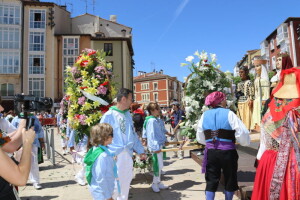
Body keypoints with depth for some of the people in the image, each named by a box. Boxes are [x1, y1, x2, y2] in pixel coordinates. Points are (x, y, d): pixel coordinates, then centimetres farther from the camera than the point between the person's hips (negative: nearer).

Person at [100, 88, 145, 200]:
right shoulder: (109, 115, -12)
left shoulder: (128, 115, 8)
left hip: (128, 154, 6)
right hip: (114, 155, -6)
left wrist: (140, 151, 13)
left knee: (126, 181, 18)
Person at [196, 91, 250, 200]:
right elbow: (242, 132, -13)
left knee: (211, 181, 12)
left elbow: (200, 138, 8)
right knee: (230, 179, 18)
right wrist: (245, 142, 8)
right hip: (227, 152, -3)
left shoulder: (204, 115, 3)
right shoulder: (229, 113, -8)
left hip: (210, 152, 3)